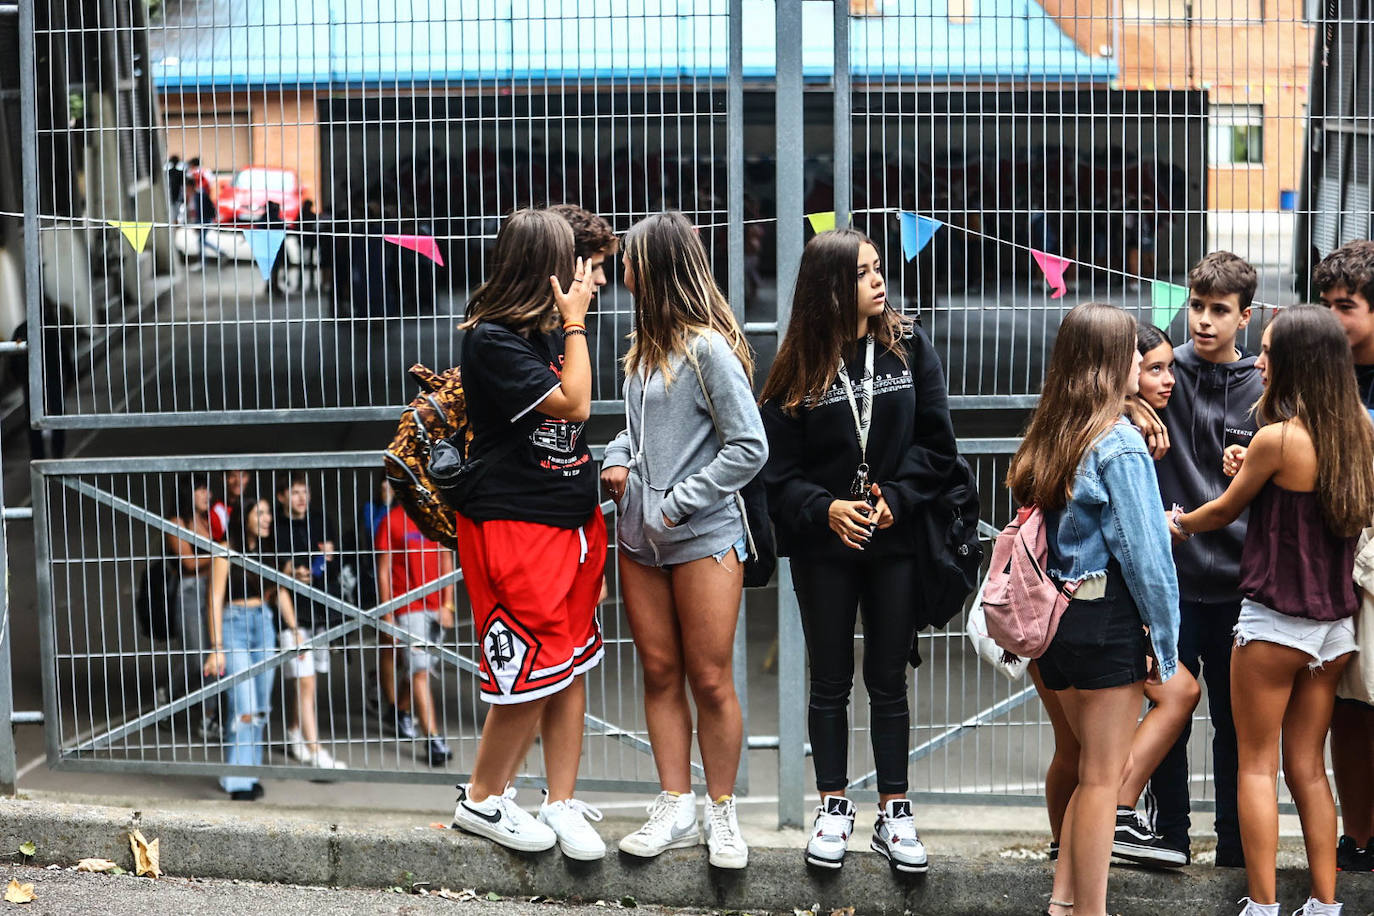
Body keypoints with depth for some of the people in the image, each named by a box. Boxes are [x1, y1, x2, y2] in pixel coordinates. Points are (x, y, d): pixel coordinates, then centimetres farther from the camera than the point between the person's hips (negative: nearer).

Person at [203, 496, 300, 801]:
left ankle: (250, 773, 17)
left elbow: (280, 593, 16)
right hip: (234, 626, -6)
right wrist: (216, 647, -14)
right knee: (244, 707, -12)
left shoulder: (267, 553, 9)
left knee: (261, 707, 7)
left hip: (263, 625, 6)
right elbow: (215, 600, -10)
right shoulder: (227, 553, -9)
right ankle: (236, 781, -6)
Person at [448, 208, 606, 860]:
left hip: (572, 518, 9)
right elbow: (574, 404, -18)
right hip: (514, 525, -9)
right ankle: (481, 801, 14)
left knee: (572, 664, 9)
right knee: (534, 670, -4)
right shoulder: (492, 340, -17)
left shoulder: (547, 331, 9)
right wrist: (575, 321, -12)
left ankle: (561, 805, 15)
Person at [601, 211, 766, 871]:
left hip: (703, 538, -7)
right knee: (660, 673, 9)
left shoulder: (708, 348, -13)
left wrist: (678, 502, -15)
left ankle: (721, 811, 13)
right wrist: (617, 459, 4)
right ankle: (676, 809, 15)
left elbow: (749, 447, -15)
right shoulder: (645, 347, 11)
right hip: (641, 537, 7)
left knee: (710, 681, 0)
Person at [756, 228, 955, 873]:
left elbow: (935, 443, -2)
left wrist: (896, 497, -15)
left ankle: (894, 813, 15)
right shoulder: (798, 370, -3)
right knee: (830, 680, 9)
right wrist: (825, 509, -19)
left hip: (894, 543, 1)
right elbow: (779, 469, -4)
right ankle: (833, 808, 20)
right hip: (823, 548, 0)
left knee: (888, 680, 8)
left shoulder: (909, 350, 0)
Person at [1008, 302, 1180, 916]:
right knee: (1103, 777, 1)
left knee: (1095, 766, 19)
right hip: (1108, 621, -8)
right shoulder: (1119, 443, -14)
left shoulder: (1047, 436, 9)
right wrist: (1164, 643, -8)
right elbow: (1145, 555, -15)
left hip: (1054, 614, 8)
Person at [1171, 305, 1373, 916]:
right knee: (1308, 768, 13)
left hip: (1275, 621, -6)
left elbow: (1226, 510, 1)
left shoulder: (1278, 438, -15)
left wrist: (1178, 523, 19)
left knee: (1256, 763, 3)